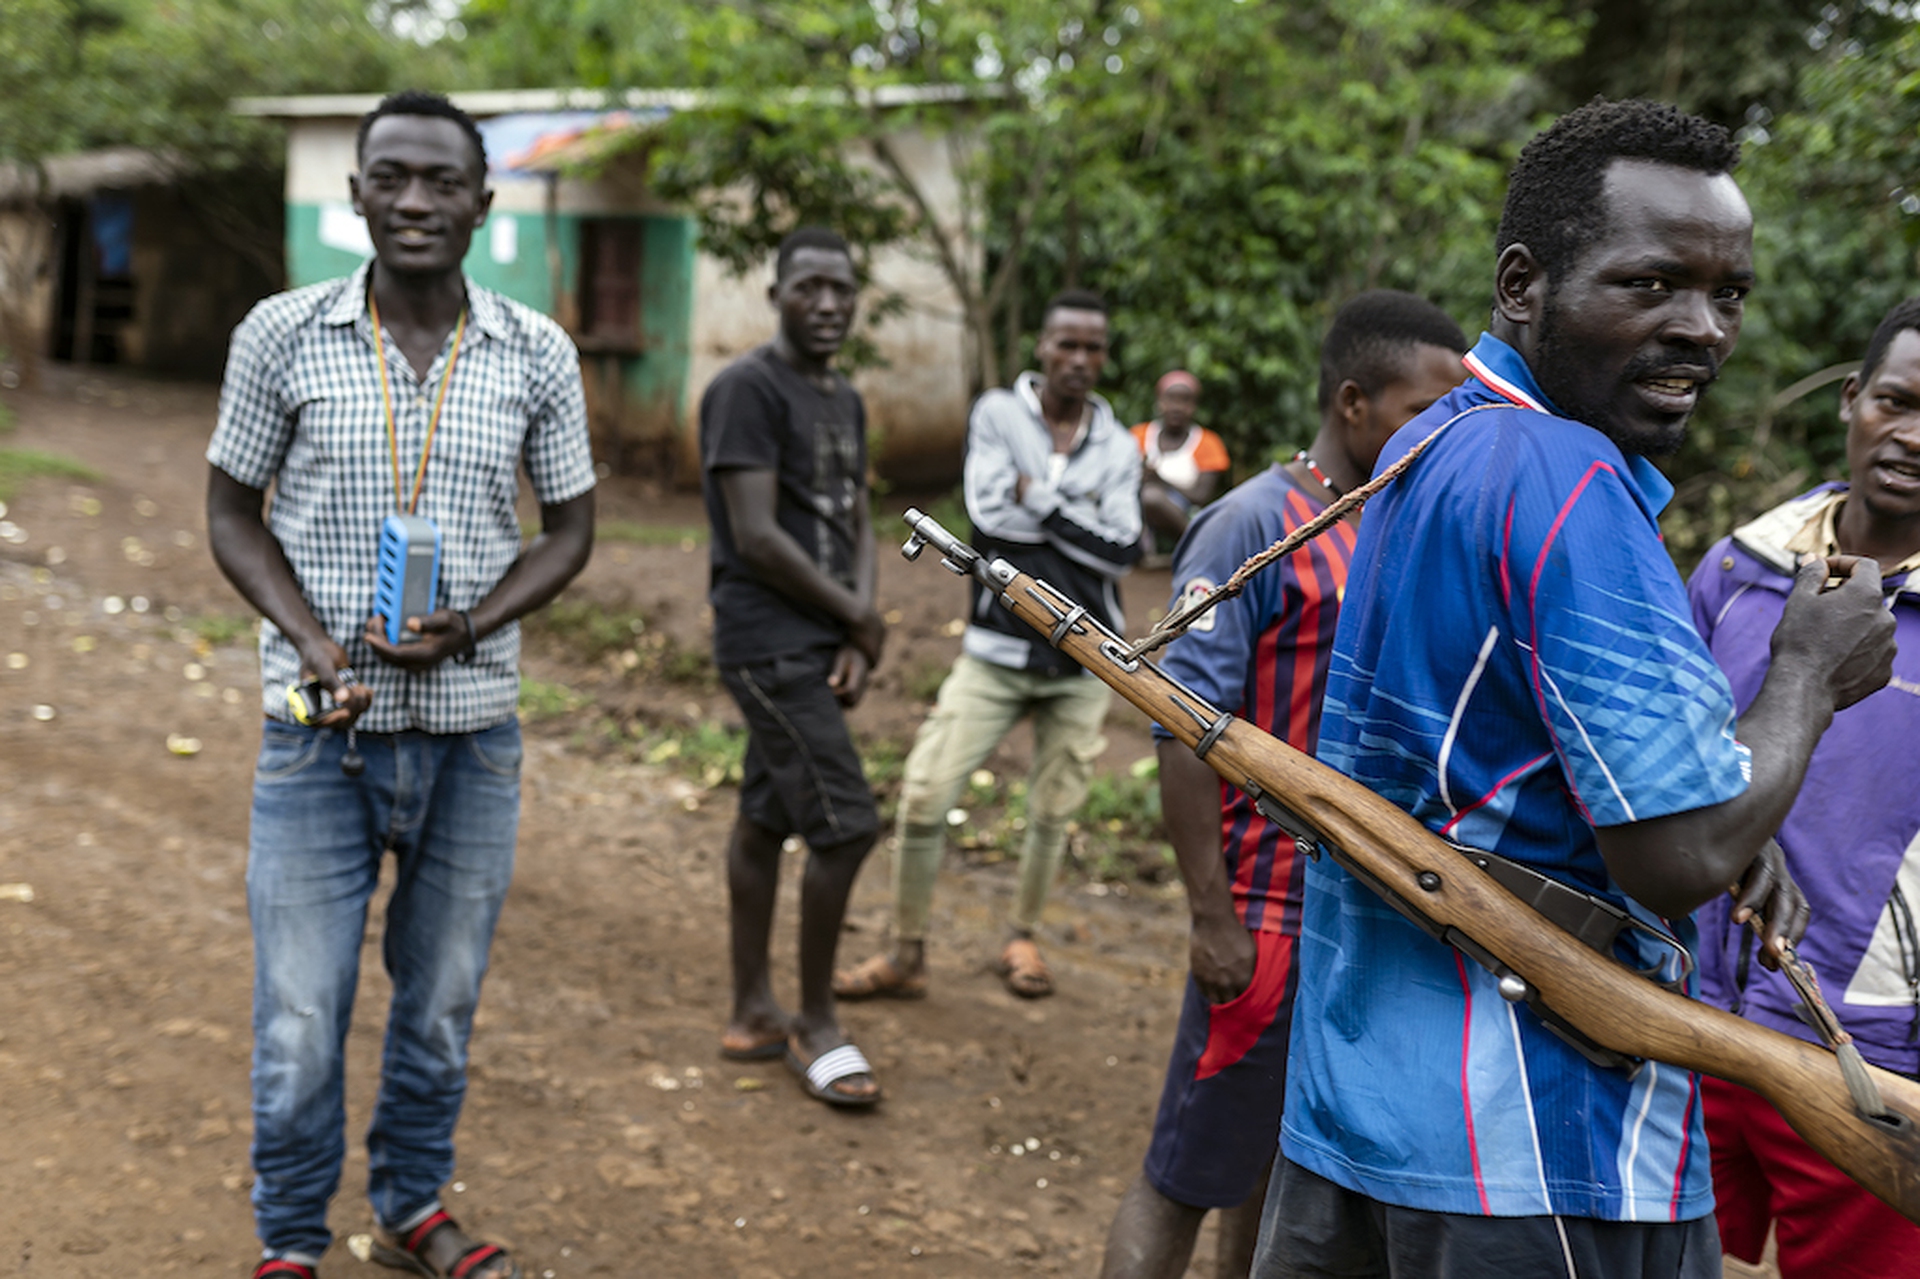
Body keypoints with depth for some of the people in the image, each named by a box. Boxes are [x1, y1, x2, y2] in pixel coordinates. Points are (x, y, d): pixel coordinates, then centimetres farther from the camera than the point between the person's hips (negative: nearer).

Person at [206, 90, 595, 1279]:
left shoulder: (538, 355, -1)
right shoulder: (282, 334, -4)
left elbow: (570, 527, 7)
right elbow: (233, 512, 3)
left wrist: (470, 626, -11)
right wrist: (310, 640, -14)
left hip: (475, 741, 2)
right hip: (322, 736, -1)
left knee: (441, 1009, 15)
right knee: (301, 1025, 2)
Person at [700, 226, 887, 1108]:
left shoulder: (845, 401, 15)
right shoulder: (747, 389, -12)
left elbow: (856, 525, 14)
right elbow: (756, 538, -18)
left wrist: (857, 639, -2)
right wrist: (858, 617, -9)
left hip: (817, 646, 8)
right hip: (770, 645, -8)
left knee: (767, 820, 14)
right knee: (846, 826, -10)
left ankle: (753, 1014, 23)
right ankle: (815, 1023, 5)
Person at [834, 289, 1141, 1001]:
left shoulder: (1118, 448, 5)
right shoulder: (998, 414, -2)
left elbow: (1123, 551, -10)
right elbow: (988, 516, -16)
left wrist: (1037, 496, -11)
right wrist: (1078, 518, -10)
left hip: (1083, 661, 2)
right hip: (997, 649, -2)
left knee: (1053, 811, 10)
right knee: (926, 795, -8)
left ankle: (1021, 938, 32)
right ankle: (906, 954, 7)